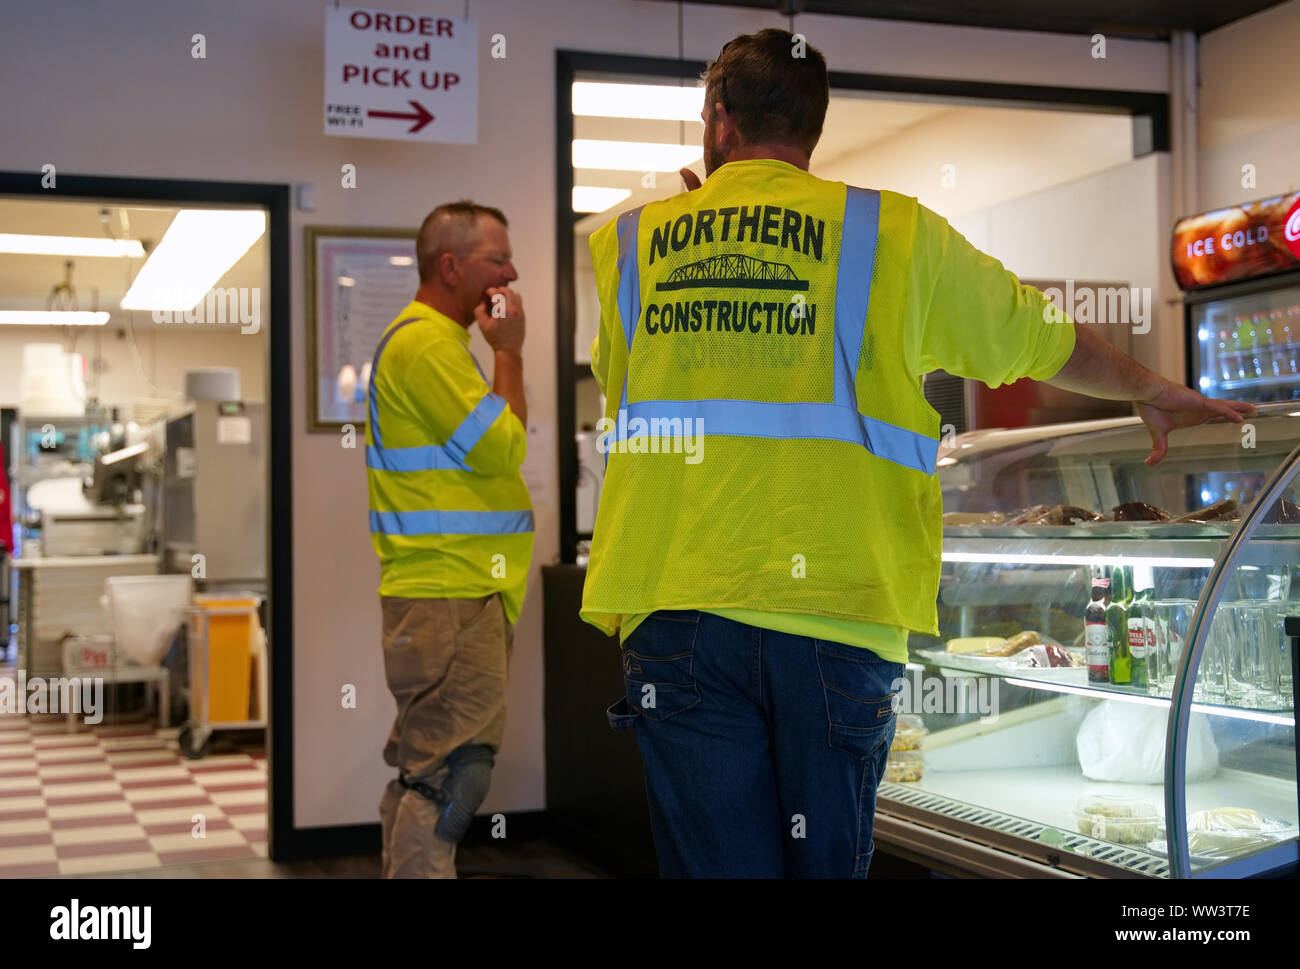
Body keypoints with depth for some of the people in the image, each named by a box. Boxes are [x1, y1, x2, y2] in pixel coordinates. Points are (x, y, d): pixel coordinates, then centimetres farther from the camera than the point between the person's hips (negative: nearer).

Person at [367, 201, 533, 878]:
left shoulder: (437, 339, 22)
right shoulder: (426, 343, -13)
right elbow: (502, 447, -16)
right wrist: (509, 352, -7)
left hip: (450, 587, 11)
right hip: (451, 593, -11)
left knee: (423, 766, 15)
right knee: (451, 772, -12)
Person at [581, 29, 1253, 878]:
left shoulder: (629, 242, 11)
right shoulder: (897, 235, 7)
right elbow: (1046, 341, 21)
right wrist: (1155, 393, 40)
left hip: (675, 609, 1)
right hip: (835, 614, 0)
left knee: (715, 858, 5)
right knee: (827, 861, 12)